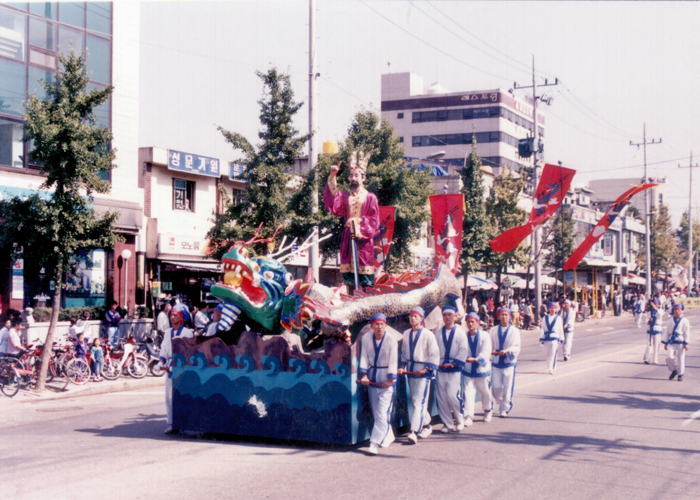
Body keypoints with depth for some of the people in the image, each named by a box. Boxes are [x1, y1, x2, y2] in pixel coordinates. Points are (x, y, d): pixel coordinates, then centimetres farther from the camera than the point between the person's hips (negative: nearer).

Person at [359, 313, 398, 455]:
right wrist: (364, 375, -9)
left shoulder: (391, 340, -12)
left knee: (383, 411, -12)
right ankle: (388, 436, 28)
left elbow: (393, 361, -11)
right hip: (372, 377, 4)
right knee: (375, 411, 10)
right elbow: (364, 357, 1)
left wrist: (390, 379, -15)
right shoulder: (366, 339, -2)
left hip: (387, 378, -4)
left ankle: (375, 442, -12)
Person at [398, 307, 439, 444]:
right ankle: (427, 425, 30)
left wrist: (426, 369, -14)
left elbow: (434, 354, -8)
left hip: (423, 371, -6)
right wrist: (402, 366, 6)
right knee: (415, 400, 12)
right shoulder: (406, 334, 9)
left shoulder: (428, 334, -9)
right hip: (411, 370, 7)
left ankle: (414, 432, -18)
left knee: (419, 401, -12)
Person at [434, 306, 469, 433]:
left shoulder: (460, 333, 0)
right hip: (441, 369, 4)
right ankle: (448, 424, 11)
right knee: (441, 397, 1)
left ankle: (459, 420, 6)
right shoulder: (438, 333, 9)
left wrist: (454, 363, -12)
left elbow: (463, 350, -4)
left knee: (452, 395, -14)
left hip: (455, 370, -4)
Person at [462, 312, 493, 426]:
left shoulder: (485, 336, -9)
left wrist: (476, 359, -34)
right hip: (468, 369, 1)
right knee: (468, 392, -8)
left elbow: (486, 352, -19)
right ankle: (468, 416, -6)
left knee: (485, 392, 14)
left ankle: (487, 411, 39)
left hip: (482, 368, -1)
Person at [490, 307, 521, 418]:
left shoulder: (514, 330, -1)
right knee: (495, 387, -1)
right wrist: (490, 351, -4)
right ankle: (500, 402, 26)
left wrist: (507, 350, -26)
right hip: (496, 361, 2)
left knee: (508, 387, -1)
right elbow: (490, 345, 13)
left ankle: (505, 409, 11)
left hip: (509, 361, -2)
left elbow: (516, 347, -10)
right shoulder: (494, 330, 8)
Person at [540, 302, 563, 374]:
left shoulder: (558, 318, 6)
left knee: (552, 354, -11)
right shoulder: (545, 318, 9)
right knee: (546, 354, 2)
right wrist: (541, 338, 1)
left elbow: (560, 329, 9)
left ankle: (551, 369, -9)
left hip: (555, 338, -2)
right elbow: (542, 328, 8)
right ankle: (550, 367, 21)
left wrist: (562, 339, 9)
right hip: (546, 338, 2)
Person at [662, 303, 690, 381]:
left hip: (680, 342, -2)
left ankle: (680, 375, 15)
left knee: (680, 358, 1)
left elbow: (687, 333, 0)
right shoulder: (670, 321, 13)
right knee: (669, 357, -12)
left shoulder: (685, 321, 3)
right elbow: (667, 332, 16)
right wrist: (665, 343, 12)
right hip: (671, 342, 3)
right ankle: (674, 370, 12)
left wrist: (686, 343, -6)